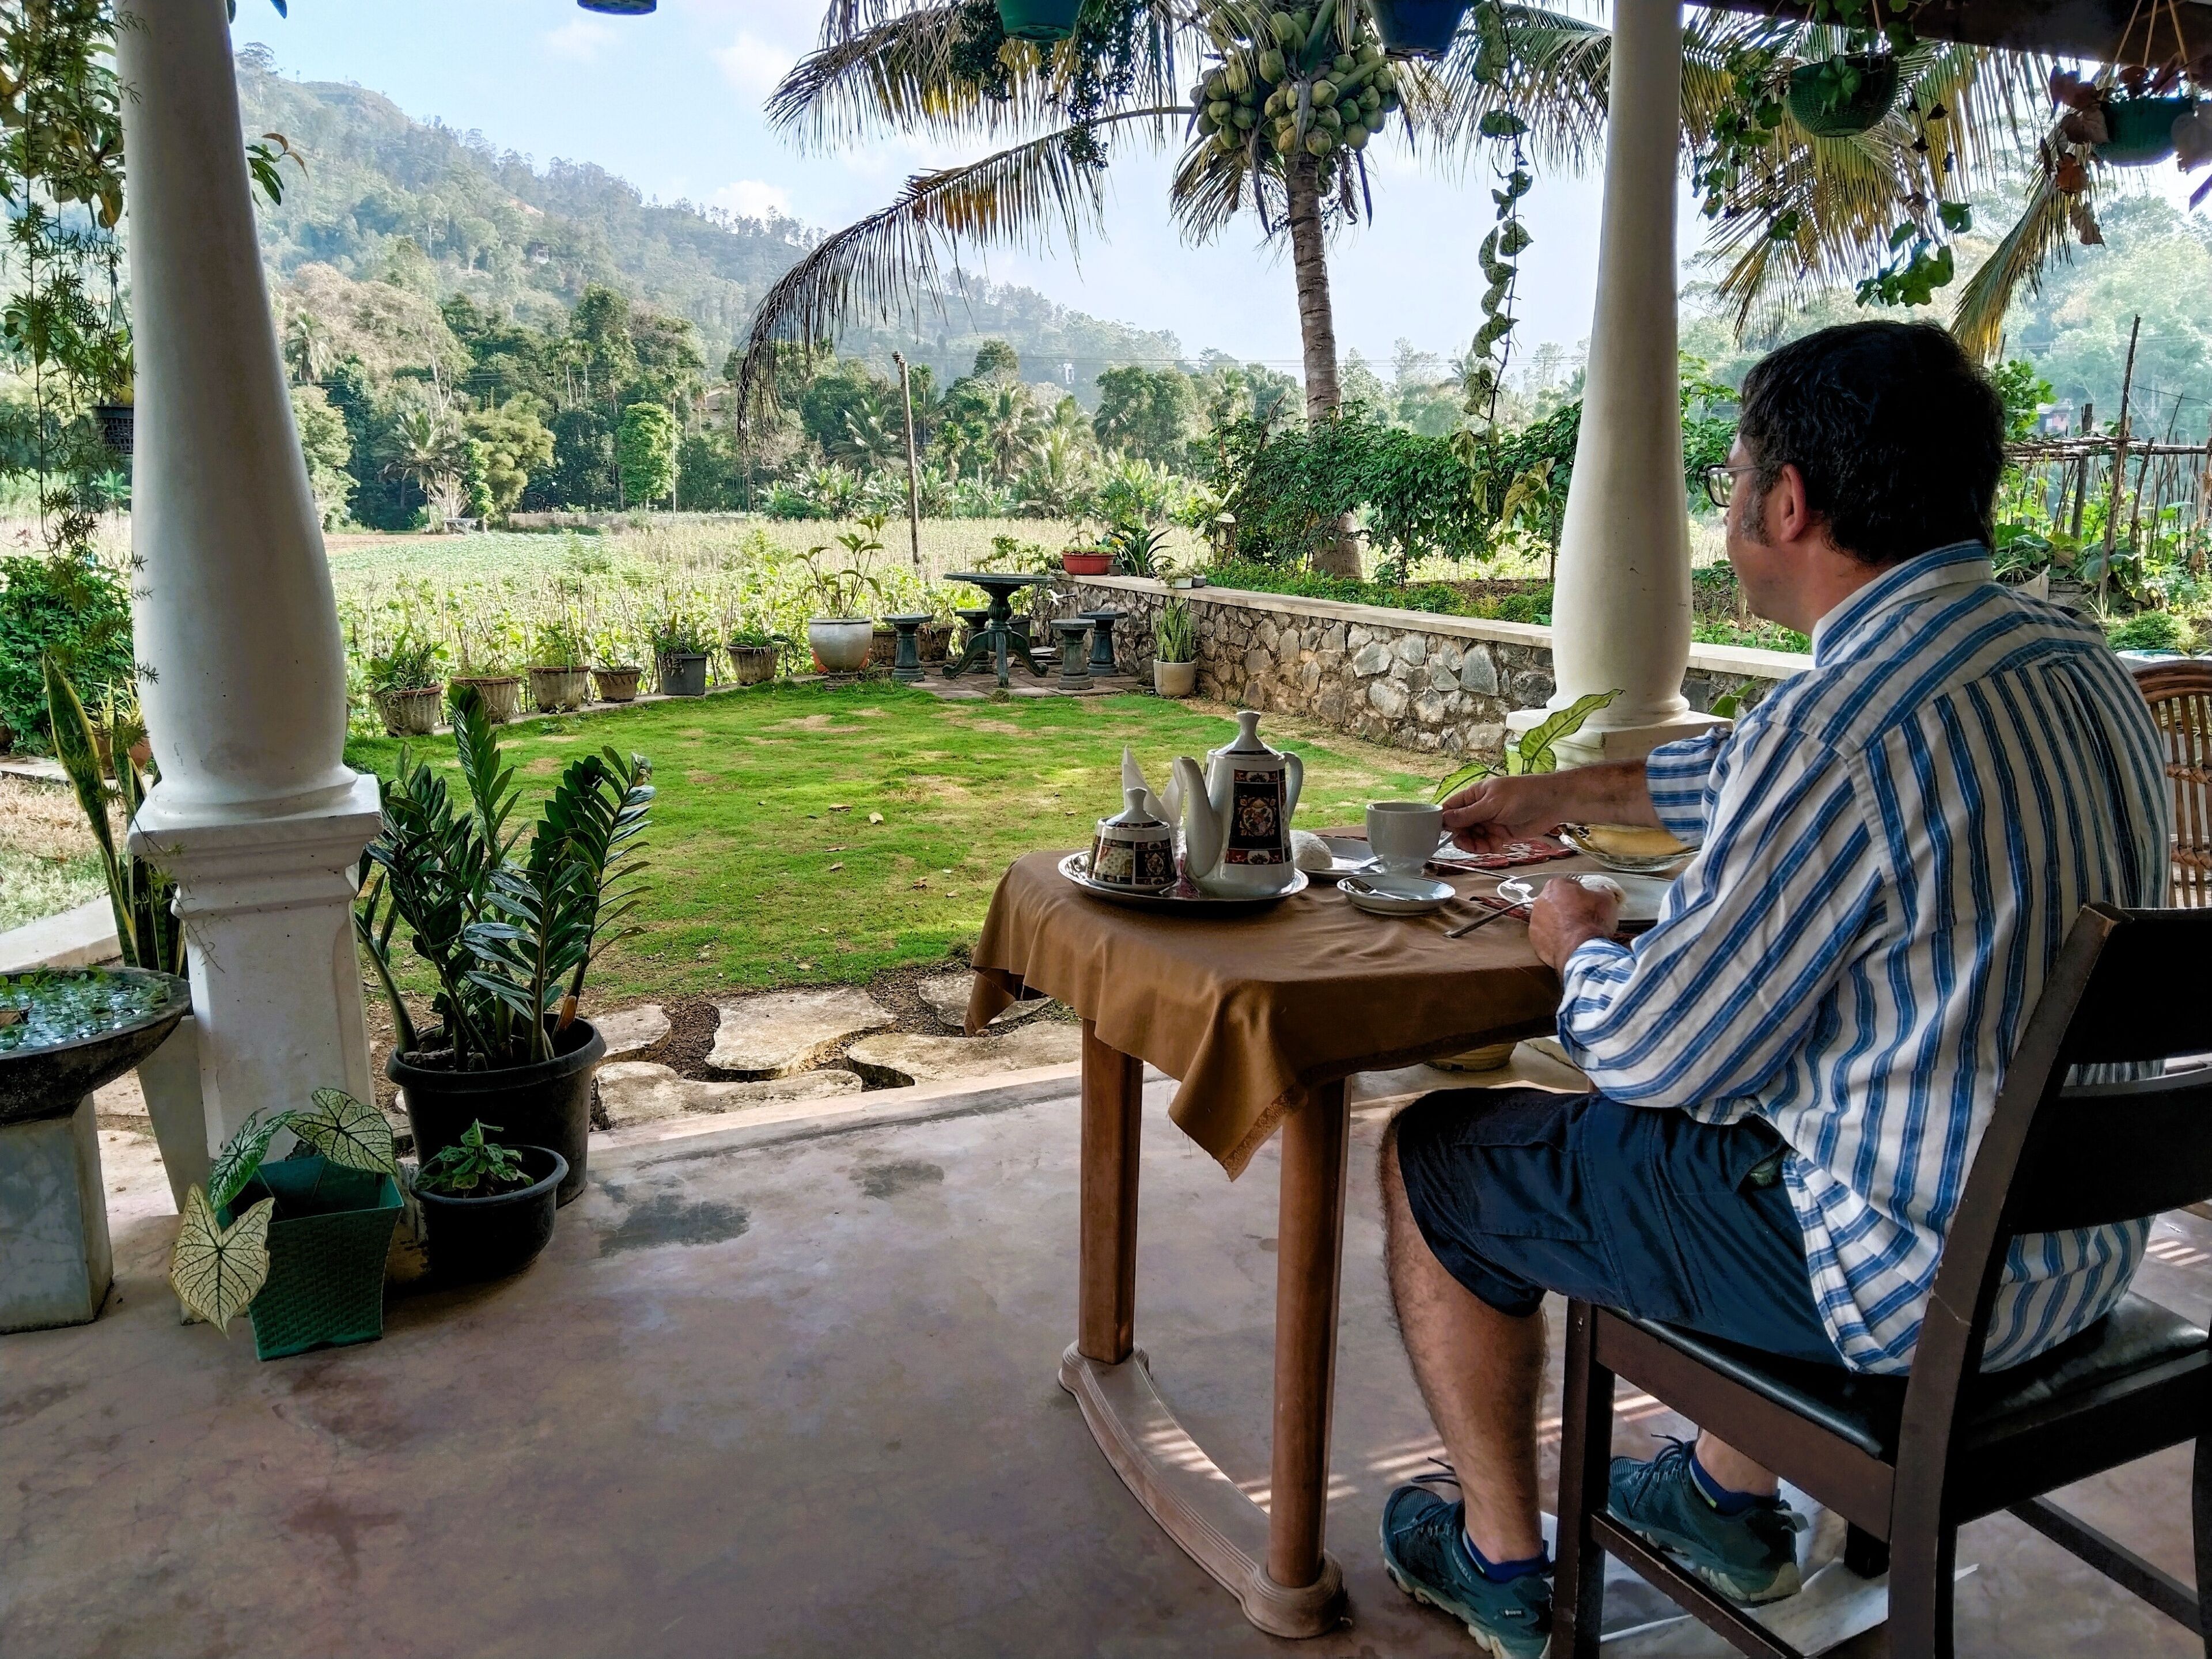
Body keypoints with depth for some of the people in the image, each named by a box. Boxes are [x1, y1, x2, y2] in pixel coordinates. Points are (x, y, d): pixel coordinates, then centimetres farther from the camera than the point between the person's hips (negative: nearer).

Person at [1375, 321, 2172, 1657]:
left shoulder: (1842, 730, -28)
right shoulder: (2073, 657, 2)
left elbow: (1656, 1051, -19)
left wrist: (1579, 948, 2)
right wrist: (1569, 793, 26)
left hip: (1918, 1280, -9)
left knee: (1434, 1159, 6)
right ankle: (1733, 1500, 41)